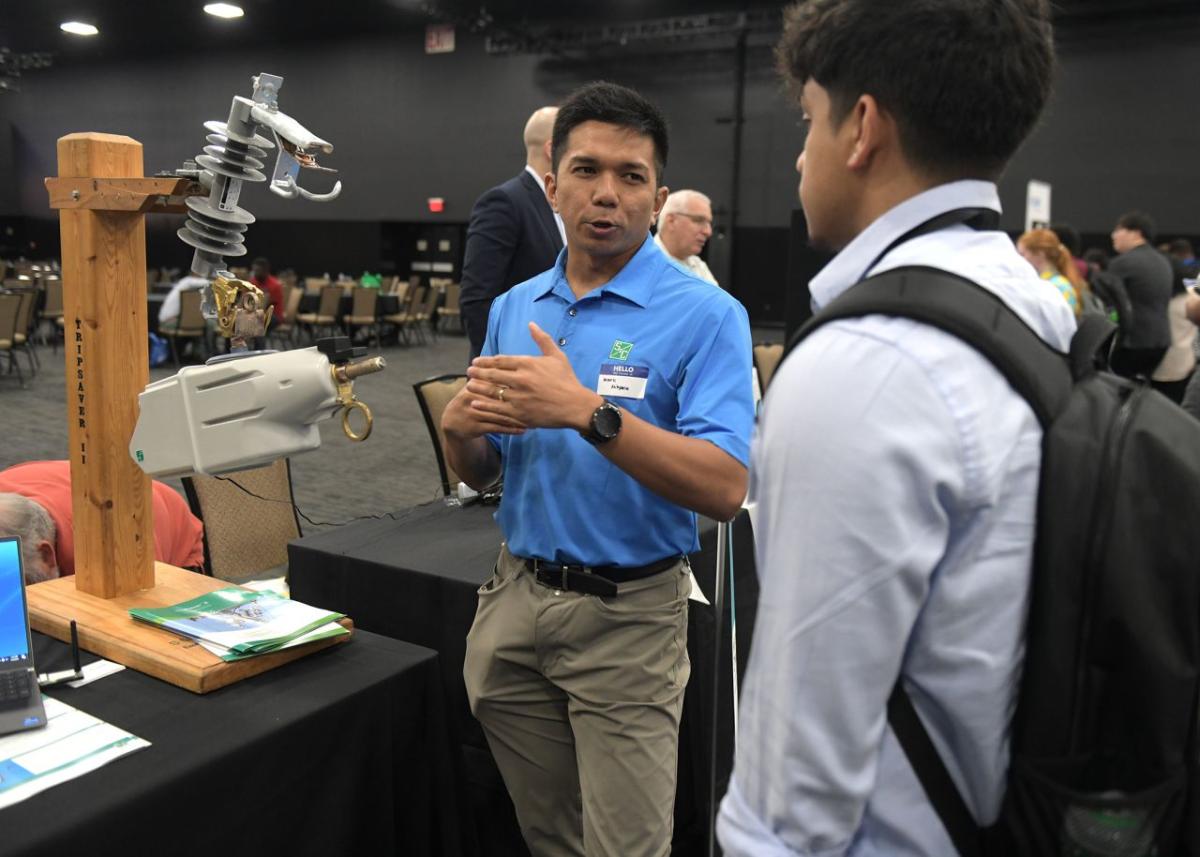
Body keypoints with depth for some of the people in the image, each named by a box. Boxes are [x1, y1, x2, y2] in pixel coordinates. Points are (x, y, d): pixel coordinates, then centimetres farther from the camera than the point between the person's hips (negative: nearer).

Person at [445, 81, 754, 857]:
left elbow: (725, 489, -22)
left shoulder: (705, 315, -12)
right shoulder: (514, 307, 7)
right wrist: (460, 425, -11)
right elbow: (481, 474, 12)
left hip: (627, 616, -5)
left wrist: (587, 411, -30)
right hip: (515, 598, 5)